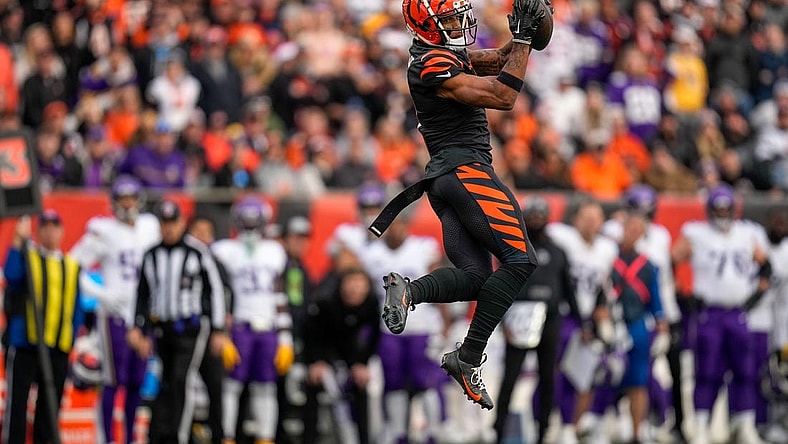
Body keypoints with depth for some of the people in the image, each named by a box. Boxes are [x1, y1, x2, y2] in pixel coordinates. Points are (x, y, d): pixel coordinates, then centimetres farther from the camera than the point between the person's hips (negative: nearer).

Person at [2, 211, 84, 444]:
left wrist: (72, 337, 6)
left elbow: (76, 308, 16)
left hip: (58, 347, 4)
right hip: (24, 343, -4)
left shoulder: (71, 267, 14)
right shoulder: (26, 256, 3)